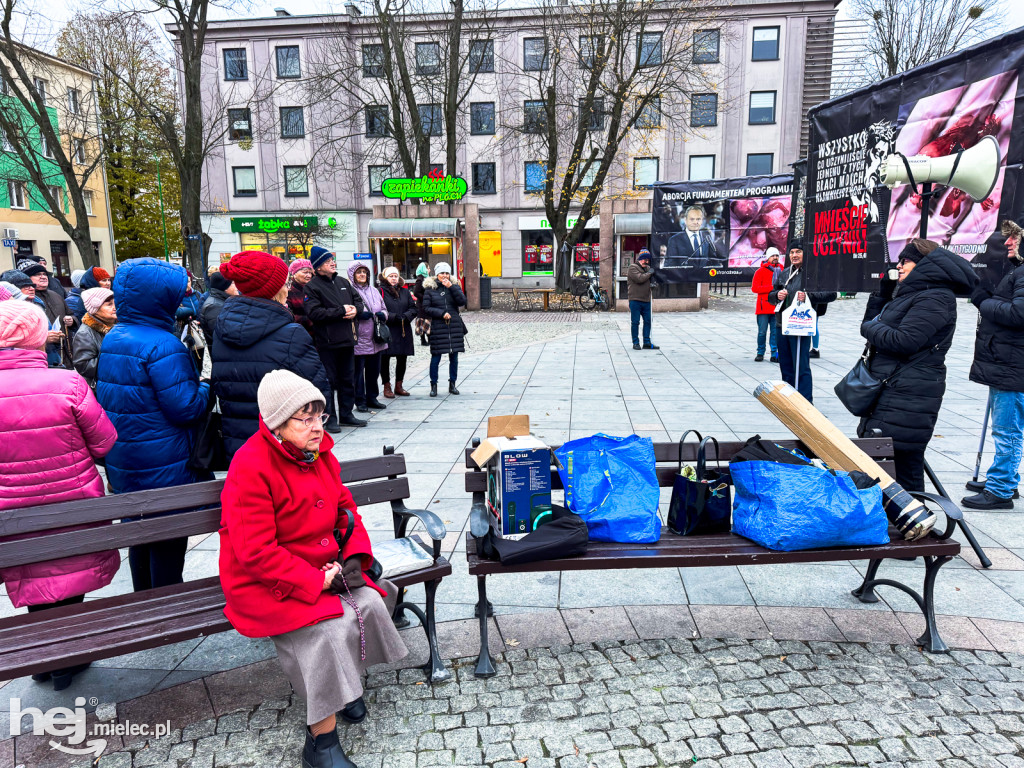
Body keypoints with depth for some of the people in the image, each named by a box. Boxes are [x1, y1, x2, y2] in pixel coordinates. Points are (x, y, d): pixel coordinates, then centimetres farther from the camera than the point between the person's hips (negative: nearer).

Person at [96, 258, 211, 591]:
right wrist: (205, 388, -4)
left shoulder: (112, 339, 6)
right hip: (164, 465, -8)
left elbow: (106, 396, 16)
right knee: (169, 539, 5)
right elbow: (185, 407, -23)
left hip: (124, 463, 9)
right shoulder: (162, 345, -21)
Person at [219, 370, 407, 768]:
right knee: (331, 628, -25)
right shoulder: (250, 468, -22)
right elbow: (255, 552, -23)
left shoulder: (318, 451, 2)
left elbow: (345, 507, 11)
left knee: (371, 604, -14)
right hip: (264, 582, -6)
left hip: (323, 566, 7)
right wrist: (315, 581, -24)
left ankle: (346, 681, 15)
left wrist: (355, 557, -5)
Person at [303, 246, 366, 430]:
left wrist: (355, 309, -4)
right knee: (329, 380, 0)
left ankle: (346, 414, 25)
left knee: (348, 379, 13)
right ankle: (329, 418, 9)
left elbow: (358, 300, 21)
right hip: (326, 342, -7)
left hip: (347, 339, 7)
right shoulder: (312, 287, -7)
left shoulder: (343, 282, 14)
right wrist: (341, 311, -17)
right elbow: (314, 313, -19)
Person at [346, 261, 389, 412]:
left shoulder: (374, 291, 16)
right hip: (358, 339, -6)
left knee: (374, 370, 12)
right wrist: (358, 315, -22)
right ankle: (360, 401, 8)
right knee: (358, 371, -1)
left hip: (375, 339, 6)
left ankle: (372, 398, 25)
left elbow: (384, 309, 22)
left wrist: (382, 314, 1)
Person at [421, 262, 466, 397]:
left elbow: (462, 302, -6)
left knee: (454, 357, 7)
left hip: (455, 326, 3)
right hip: (438, 327, -3)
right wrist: (442, 313, -13)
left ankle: (452, 384, 18)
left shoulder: (454, 286, 9)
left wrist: (451, 287, -12)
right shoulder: (429, 289, 2)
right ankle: (433, 385, 8)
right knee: (436, 357, -2)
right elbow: (426, 308, -3)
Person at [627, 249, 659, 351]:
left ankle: (647, 342, 14)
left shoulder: (647, 267, 19)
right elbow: (639, 278, -19)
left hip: (646, 300, 7)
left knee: (647, 321, 7)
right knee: (635, 322, -1)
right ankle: (635, 343, 6)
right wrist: (649, 273, -6)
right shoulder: (632, 267, -5)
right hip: (635, 300, -7)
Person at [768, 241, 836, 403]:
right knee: (786, 365, 14)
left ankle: (806, 403, -1)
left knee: (801, 367, -7)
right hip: (781, 325, 6)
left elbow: (831, 294, -8)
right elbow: (771, 296, 22)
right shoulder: (783, 274, 16)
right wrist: (777, 295, 0)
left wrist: (808, 295, -19)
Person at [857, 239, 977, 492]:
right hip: (889, 392, 10)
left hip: (908, 399, -10)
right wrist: (883, 293, 12)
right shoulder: (911, 294, 20)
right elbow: (872, 322, 23)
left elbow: (904, 341, -22)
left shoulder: (935, 298, -12)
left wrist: (870, 328, -7)